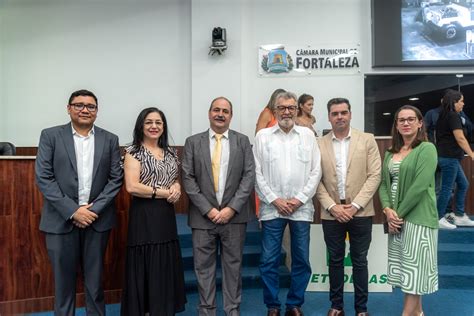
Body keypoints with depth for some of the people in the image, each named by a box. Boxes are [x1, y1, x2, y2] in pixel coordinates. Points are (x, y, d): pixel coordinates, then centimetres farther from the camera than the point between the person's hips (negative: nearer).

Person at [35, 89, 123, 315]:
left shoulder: (110, 140, 5)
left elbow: (116, 178, 1)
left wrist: (94, 209, -9)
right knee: (63, 278, 10)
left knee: (95, 278, 11)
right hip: (61, 219, -1)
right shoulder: (50, 136, 1)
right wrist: (72, 210, -12)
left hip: (97, 219, 1)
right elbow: (43, 178, -5)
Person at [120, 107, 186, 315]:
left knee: (166, 270, 10)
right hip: (144, 217, -5)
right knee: (144, 271, 2)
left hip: (166, 216, 6)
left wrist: (177, 187, -2)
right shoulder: (133, 152, -5)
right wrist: (164, 192, -13)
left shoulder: (170, 152, 13)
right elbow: (132, 186, -16)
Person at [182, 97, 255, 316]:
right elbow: (188, 179, -2)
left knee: (233, 265, 10)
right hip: (203, 216, 0)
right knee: (203, 266, 8)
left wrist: (231, 208, -11)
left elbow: (249, 176, -2)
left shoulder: (242, 141, 5)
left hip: (234, 215, 0)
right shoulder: (193, 142, 4)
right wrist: (208, 209, -10)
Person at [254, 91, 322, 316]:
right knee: (269, 261, 4)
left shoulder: (308, 135, 6)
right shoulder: (262, 136, 4)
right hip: (272, 208, -1)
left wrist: (300, 199, -6)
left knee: (301, 261, 9)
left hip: (301, 208, 1)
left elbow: (315, 171, 3)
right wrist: (274, 200, -8)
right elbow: (257, 173, 0)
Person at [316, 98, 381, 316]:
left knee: (359, 261, 10)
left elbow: (374, 175, -4)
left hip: (360, 212, 0)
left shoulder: (367, 140, 1)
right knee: (335, 260, 12)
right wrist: (332, 206, -10)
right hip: (331, 213, 1)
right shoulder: (319, 144, 2)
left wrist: (355, 205, -11)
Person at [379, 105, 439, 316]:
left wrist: (400, 213, -14)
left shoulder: (427, 149, -8)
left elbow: (420, 186, -16)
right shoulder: (390, 153, 12)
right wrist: (388, 210, -8)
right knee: (405, 267, 13)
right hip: (395, 218, 7)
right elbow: (383, 183, 7)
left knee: (413, 267, 0)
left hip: (417, 217, -6)